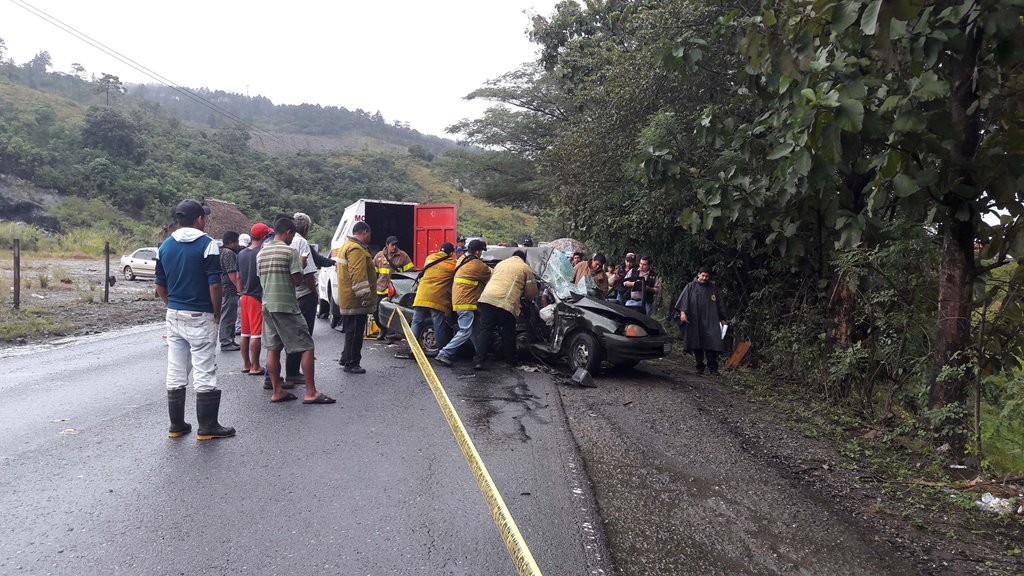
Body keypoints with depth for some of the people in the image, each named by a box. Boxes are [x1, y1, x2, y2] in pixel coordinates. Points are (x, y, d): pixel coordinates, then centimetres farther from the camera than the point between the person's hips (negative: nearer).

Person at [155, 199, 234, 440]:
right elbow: (214, 285, -15)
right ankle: (207, 427, 5)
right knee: (205, 374, 0)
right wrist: (217, 313, -4)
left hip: (174, 316, 6)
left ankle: (176, 425, 19)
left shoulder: (166, 246, 8)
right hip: (200, 317, -6)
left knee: (175, 374, 11)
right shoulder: (207, 244, -11)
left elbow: (160, 286, 11)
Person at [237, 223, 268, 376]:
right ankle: (255, 367, 0)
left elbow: (239, 277, 17)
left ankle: (246, 364, 20)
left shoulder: (241, 254, 9)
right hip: (258, 297, -8)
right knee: (256, 334, -4)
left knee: (245, 333, 13)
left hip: (245, 296, 8)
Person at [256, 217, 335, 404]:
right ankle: (311, 393, -6)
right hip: (286, 306, -8)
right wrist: (302, 269, 6)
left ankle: (277, 392, 13)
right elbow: (297, 280, -13)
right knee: (306, 347, -3)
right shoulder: (290, 251, -10)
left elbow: (261, 278, 16)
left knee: (273, 349, 10)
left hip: (267, 305, 8)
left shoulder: (261, 253, 11)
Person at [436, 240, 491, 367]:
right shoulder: (477, 265, -14)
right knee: (465, 332, -12)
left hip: (459, 299, 10)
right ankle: (445, 353, -16)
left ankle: (480, 354, 22)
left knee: (476, 330, 16)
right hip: (466, 302, -10)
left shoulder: (462, 259, 12)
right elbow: (491, 276, -2)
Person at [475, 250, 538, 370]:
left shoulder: (500, 263, 29)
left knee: (485, 330, 5)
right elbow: (532, 292, 13)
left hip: (487, 298, 4)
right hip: (506, 302, -4)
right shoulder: (526, 268, 14)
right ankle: (510, 360, 23)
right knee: (508, 333, 12)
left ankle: (479, 361, -3)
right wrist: (522, 295, 35)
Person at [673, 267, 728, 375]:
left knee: (711, 343, -8)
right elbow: (684, 299, -5)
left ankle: (713, 368, -2)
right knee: (697, 345, 2)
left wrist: (722, 319, 15)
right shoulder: (691, 286, 7)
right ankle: (700, 367, 12)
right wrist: (683, 312, -20)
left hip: (710, 321, 1)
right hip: (695, 321, -1)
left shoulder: (713, 288, 14)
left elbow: (719, 304, 18)